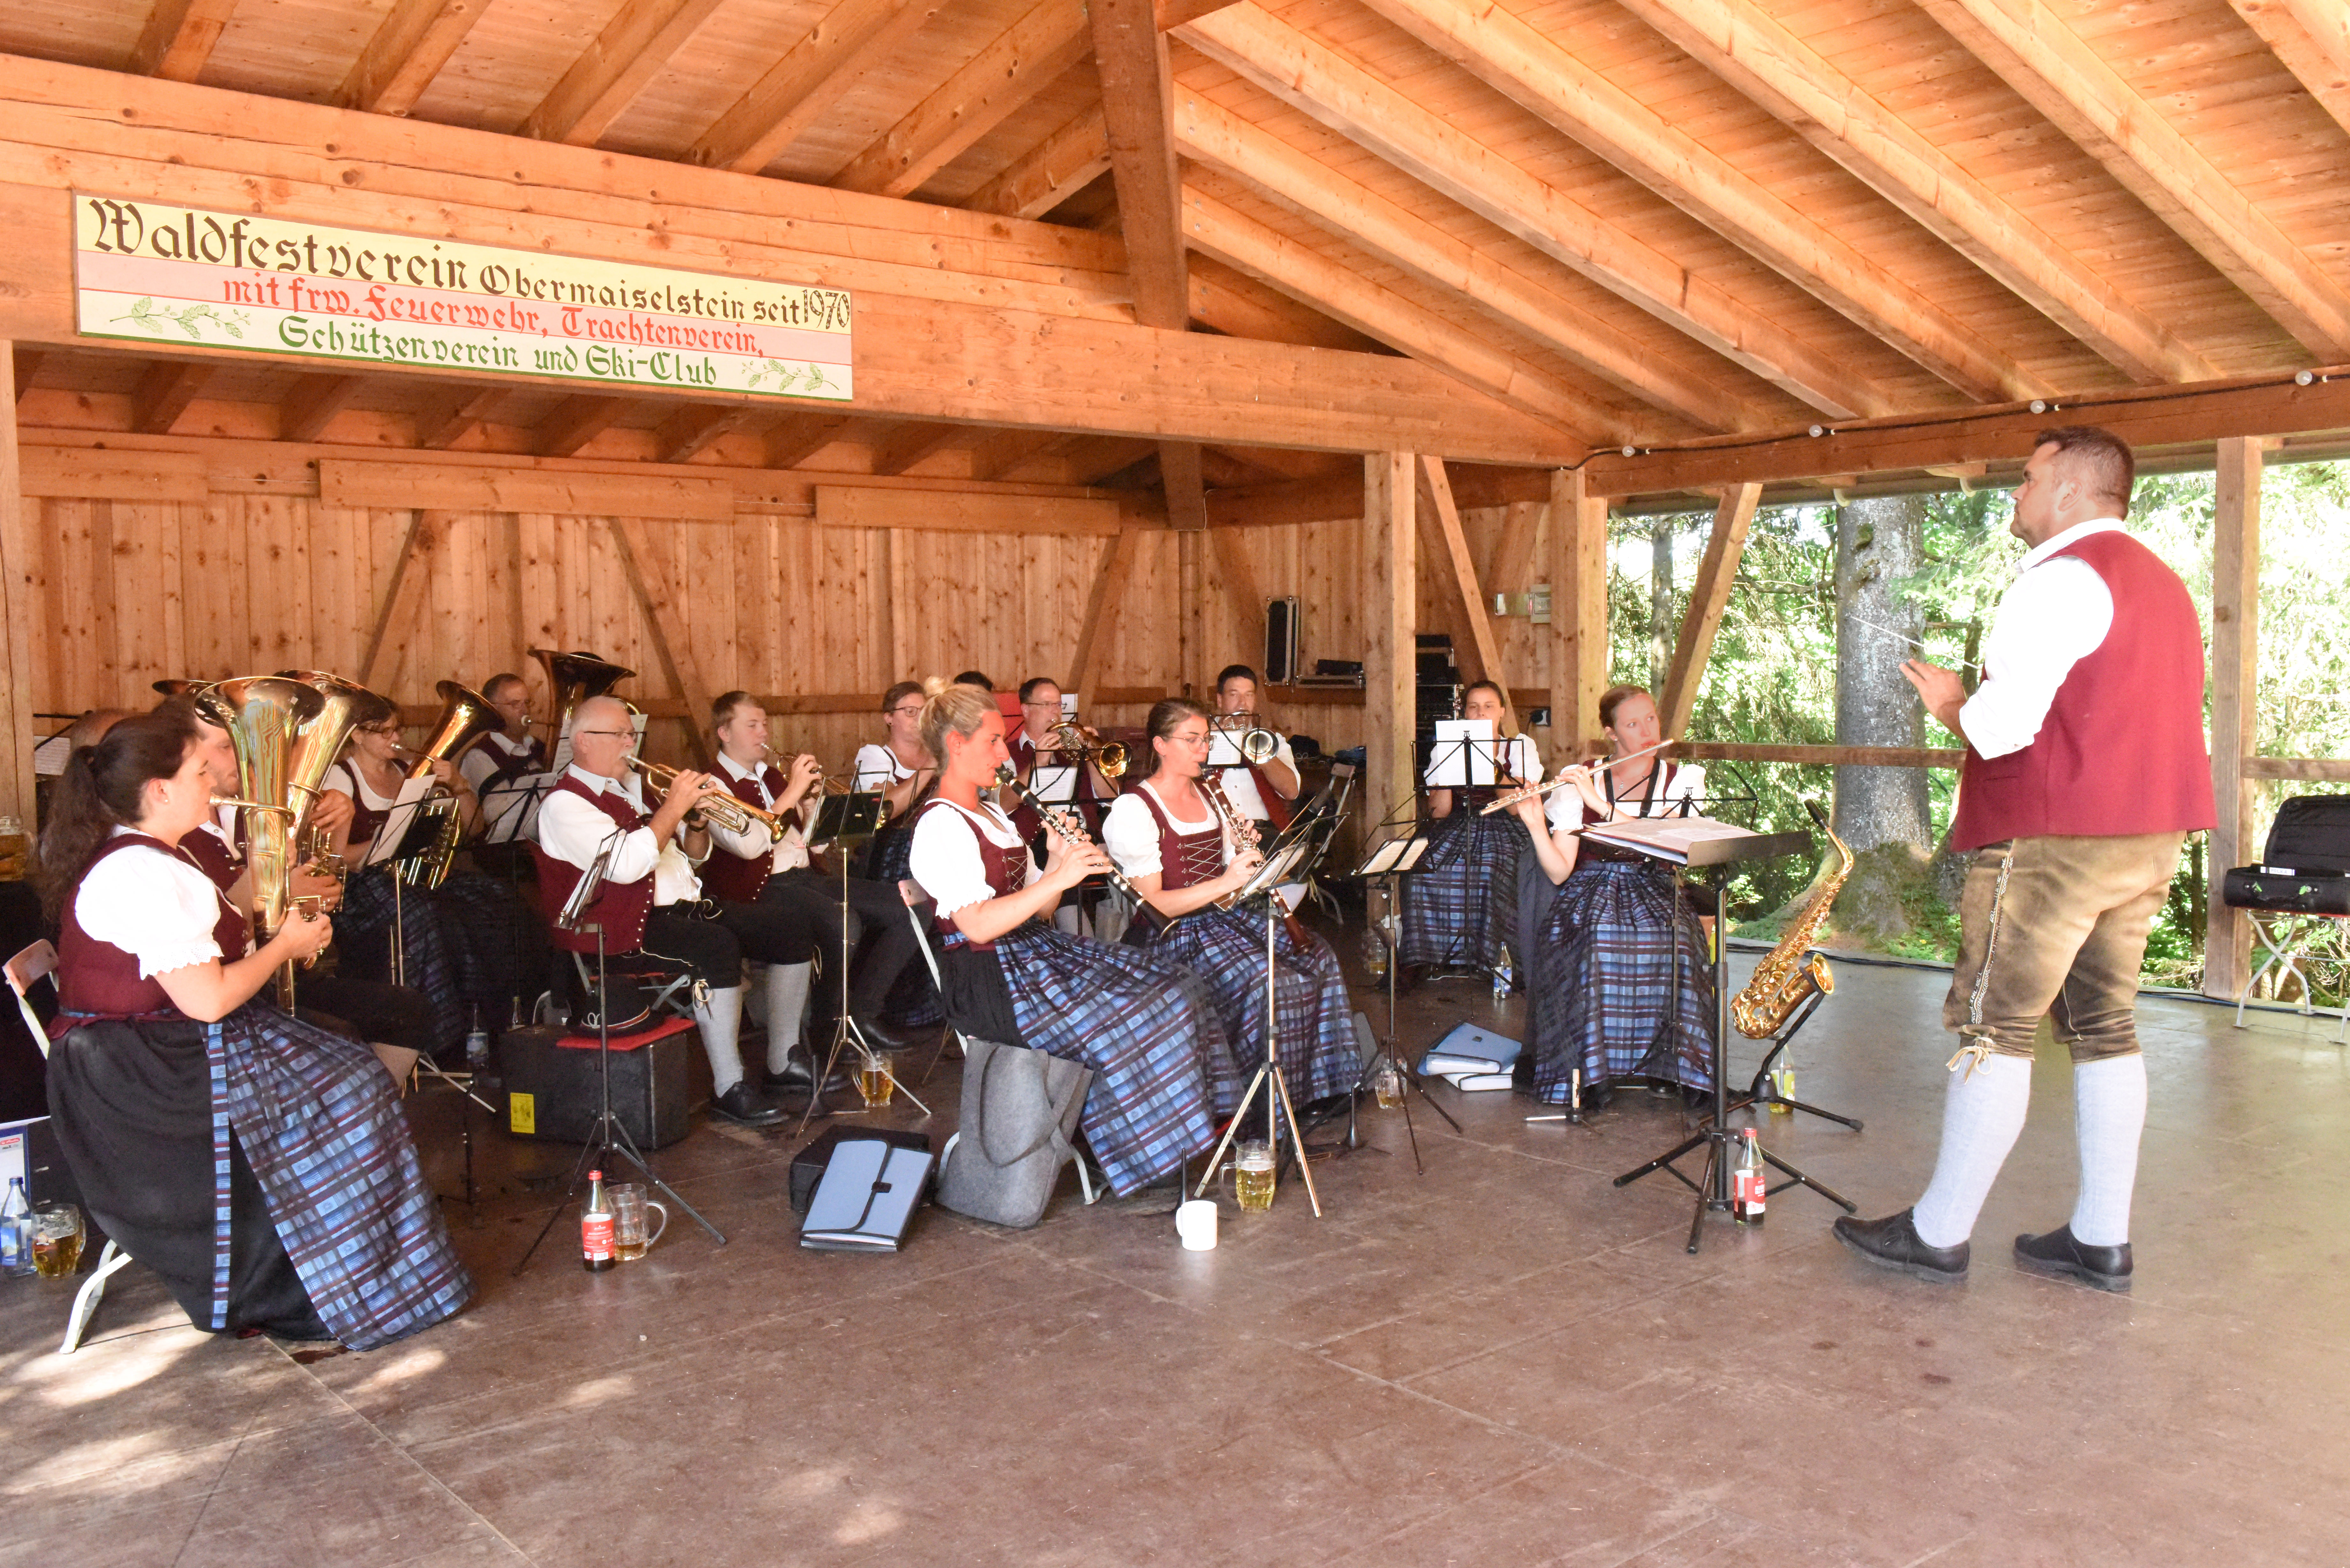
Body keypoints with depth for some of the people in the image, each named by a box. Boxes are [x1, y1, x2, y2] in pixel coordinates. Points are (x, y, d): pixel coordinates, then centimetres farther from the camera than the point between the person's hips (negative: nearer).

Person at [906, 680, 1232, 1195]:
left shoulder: (991, 816, 19)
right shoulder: (941, 825, -12)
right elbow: (978, 925, -24)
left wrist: (1060, 860, -1)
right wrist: (1058, 878, -24)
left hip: (1035, 951, 10)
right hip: (989, 982, -10)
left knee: (1171, 985, -3)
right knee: (1135, 1019, -22)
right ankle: (1142, 1163, -8)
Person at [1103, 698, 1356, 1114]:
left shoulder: (1209, 795, 15)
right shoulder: (1134, 810, -10)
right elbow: (1150, 904, -16)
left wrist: (1246, 858, -5)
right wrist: (1224, 883, -25)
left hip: (1226, 914, 8)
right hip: (1174, 931, -7)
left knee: (1317, 957, -11)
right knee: (1263, 981, -28)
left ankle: (1316, 1087, 1)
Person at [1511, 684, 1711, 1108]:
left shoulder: (1682, 780, 6)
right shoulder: (1577, 781, 3)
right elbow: (1559, 873, -3)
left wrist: (1600, 804, -21)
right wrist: (1535, 826, -19)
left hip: (1652, 893, 1)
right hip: (1589, 892, -1)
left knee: (1673, 944, -34)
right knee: (1594, 946, -35)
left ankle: (1667, 1061, -16)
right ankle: (1593, 1070, -23)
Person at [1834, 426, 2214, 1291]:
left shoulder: (2062, 577, -13)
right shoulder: (2162, 582, 19)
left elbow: (2004, 723, -21)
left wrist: (1951, 703, -1)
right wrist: (1979, 703, 18)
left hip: (2052, 837, -9)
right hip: (2147, 835, 10)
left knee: (1995, 1029, -4)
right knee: (2106, 1026, 12)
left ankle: (1939, 1234, 3)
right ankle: (2101, 1238, 17)